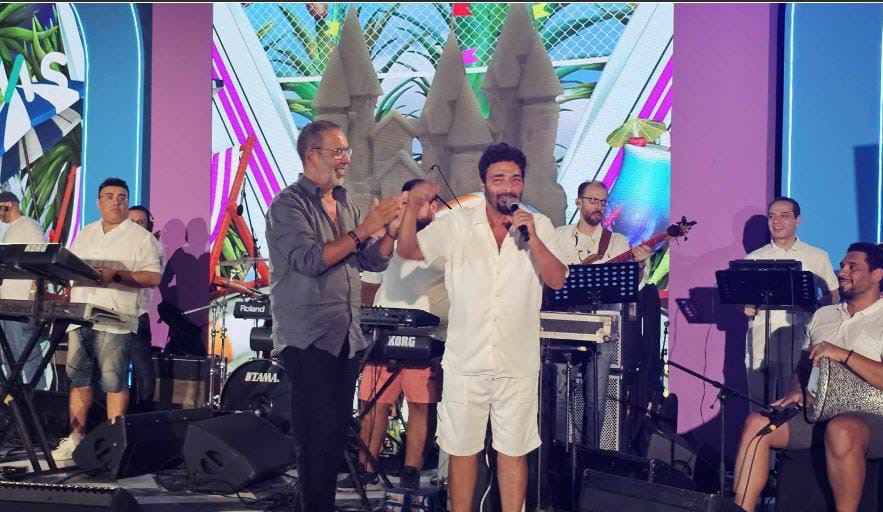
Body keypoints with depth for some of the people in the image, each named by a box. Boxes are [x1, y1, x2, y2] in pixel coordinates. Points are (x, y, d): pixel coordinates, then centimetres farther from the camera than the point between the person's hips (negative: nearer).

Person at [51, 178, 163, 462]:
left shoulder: (141, 237, 0)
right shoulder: (85, 234, 18)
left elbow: (153, 277, -9)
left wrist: (116, 275, -20)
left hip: (114, 321, -5)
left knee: (114, 382, -4)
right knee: (78, 378, 8)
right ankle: (75, 438, 15)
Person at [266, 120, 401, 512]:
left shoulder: (346, 205, 14)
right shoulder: (289, 204, -8)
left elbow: (373, 262, 12)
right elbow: (310, 260, -21)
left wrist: (393, 226, -4)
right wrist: (362, 230, -21)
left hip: (346, 336, 7)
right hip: (308, 338, -7)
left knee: (338, 429, 11)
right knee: (318, 433, -7)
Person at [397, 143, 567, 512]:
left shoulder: (539, 225, 1)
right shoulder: (456, 224, -2)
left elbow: (557, 280, -7)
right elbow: (408, 250, -10)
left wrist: (533, 239, -20)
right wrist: (413, 207, -25)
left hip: (517, 363, 0)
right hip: (466, 360, 0)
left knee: (513, 451, 8)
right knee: (462, 449, 10)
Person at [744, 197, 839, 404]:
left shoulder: (817, 257, 8)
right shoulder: (753, 259, 12)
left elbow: (833, 296, 11)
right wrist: (746, 306, -7)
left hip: (799, 346, -1)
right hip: (760, 347, 1)